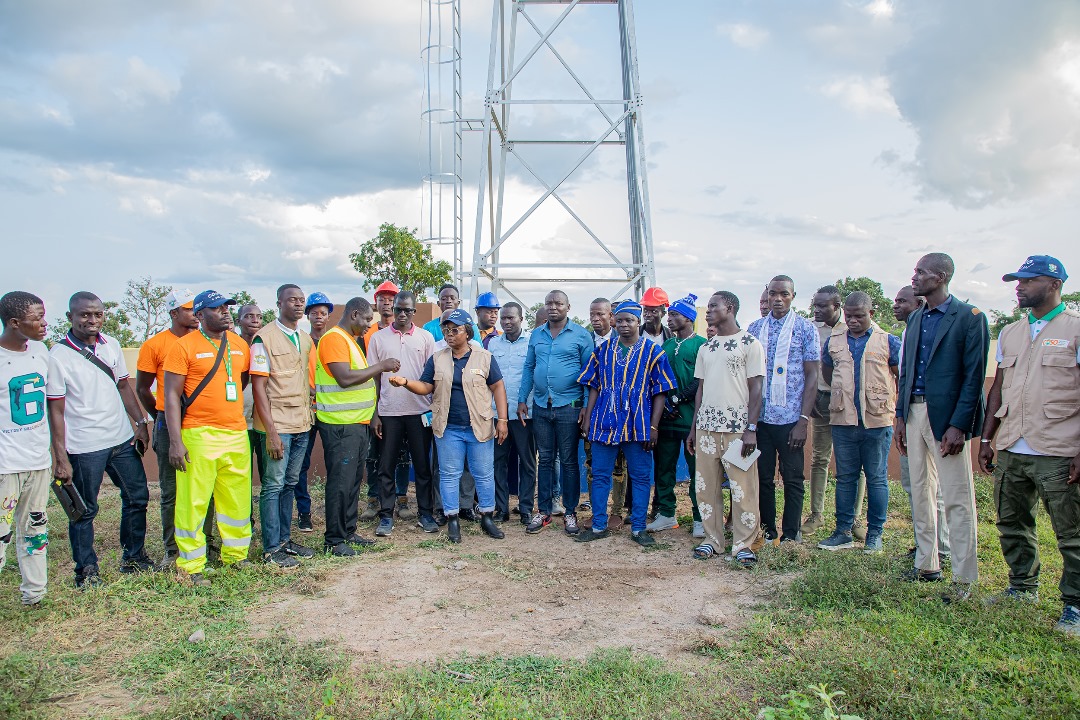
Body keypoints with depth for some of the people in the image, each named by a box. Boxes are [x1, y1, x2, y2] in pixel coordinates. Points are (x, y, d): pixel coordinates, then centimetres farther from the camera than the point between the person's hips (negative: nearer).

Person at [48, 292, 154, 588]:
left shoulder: (111, 345, 5)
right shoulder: (58, 356, -11)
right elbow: (56, 410, -11)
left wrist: (141, 422, 8)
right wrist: (60, 458, -13)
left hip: (122, 440, 6)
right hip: (83, 448, -6)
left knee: (137, 497, 13)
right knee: (84, 510, 6)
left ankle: (134, 558, 29)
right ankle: (86, 570, 22)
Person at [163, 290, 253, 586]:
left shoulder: (240, 344, 11)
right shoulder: (185, 346, -5)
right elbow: (172, 395, -6)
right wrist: (175, 441, -11)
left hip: (237, 434, 5)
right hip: (199, 436, -5)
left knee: (238, 498, 11)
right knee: (193, 501, -1)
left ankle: (235, 555, 25)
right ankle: (192, 566, 11)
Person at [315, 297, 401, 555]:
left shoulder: (350, 340, 19)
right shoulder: (334, 338, -14)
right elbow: (345, 378, -24)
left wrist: (381, 371, 12)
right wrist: (380, 366, -17)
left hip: (357, 423, 10)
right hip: (340, 425, -10)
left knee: (354, 480, 15)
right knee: (341, 482, -4)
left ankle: (348, 531, 25)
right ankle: (334, 540, 6)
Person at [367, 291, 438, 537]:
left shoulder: (425, 337, 5)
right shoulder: (378, 338, 5)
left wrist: (435, 408, 0)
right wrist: (374, 413, 0)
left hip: (420, 410, 0)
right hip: (389, 411, 0)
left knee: (423, 465, 8)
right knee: (386, 466, 6)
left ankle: (426, 512, 19)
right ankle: (386, 515, 15)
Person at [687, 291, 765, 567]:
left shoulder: (749, 343, -1)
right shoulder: (705, 348, 16)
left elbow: (756, 388, -5)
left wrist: (751, 429, -13)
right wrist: (693, 428, 13)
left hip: (737, 427, -5)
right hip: (706, 426, 6)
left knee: (743, 488, -3)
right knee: (706, 486, 7)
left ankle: (743, 544, 8)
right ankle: (713, 539, 18)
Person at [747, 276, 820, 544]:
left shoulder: (805, 329, 0)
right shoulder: (755, 328, 9)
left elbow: (812, 376, -3)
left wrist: (803, 420, -10)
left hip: (790, 418, -3)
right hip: (759, 417, 3)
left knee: (792, 479, 4)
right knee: (763, 477, 8)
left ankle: (790, 536, 17)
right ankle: (767, 532, 21)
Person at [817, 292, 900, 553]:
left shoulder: (888, 342, 0)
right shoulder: (833, 341, 8)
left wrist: (898, 408, 5)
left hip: (878, 421, -2)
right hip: (843, 421, 3)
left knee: (877, 478, 5)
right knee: (845, 477, 8)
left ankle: (874, 534, 14)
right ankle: (843, 531, 16)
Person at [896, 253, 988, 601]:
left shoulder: (970, 317, -8)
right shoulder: (916, 319, 14)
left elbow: (974, 376, -12)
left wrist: (958, 425, -16)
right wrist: (901, 416, 12)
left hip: (947, 417, -7)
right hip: (915, 412, 7)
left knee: (957, 500, -2)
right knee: (920, 493, 13)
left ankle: (964, 578, 8)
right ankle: (926, 564, 25)